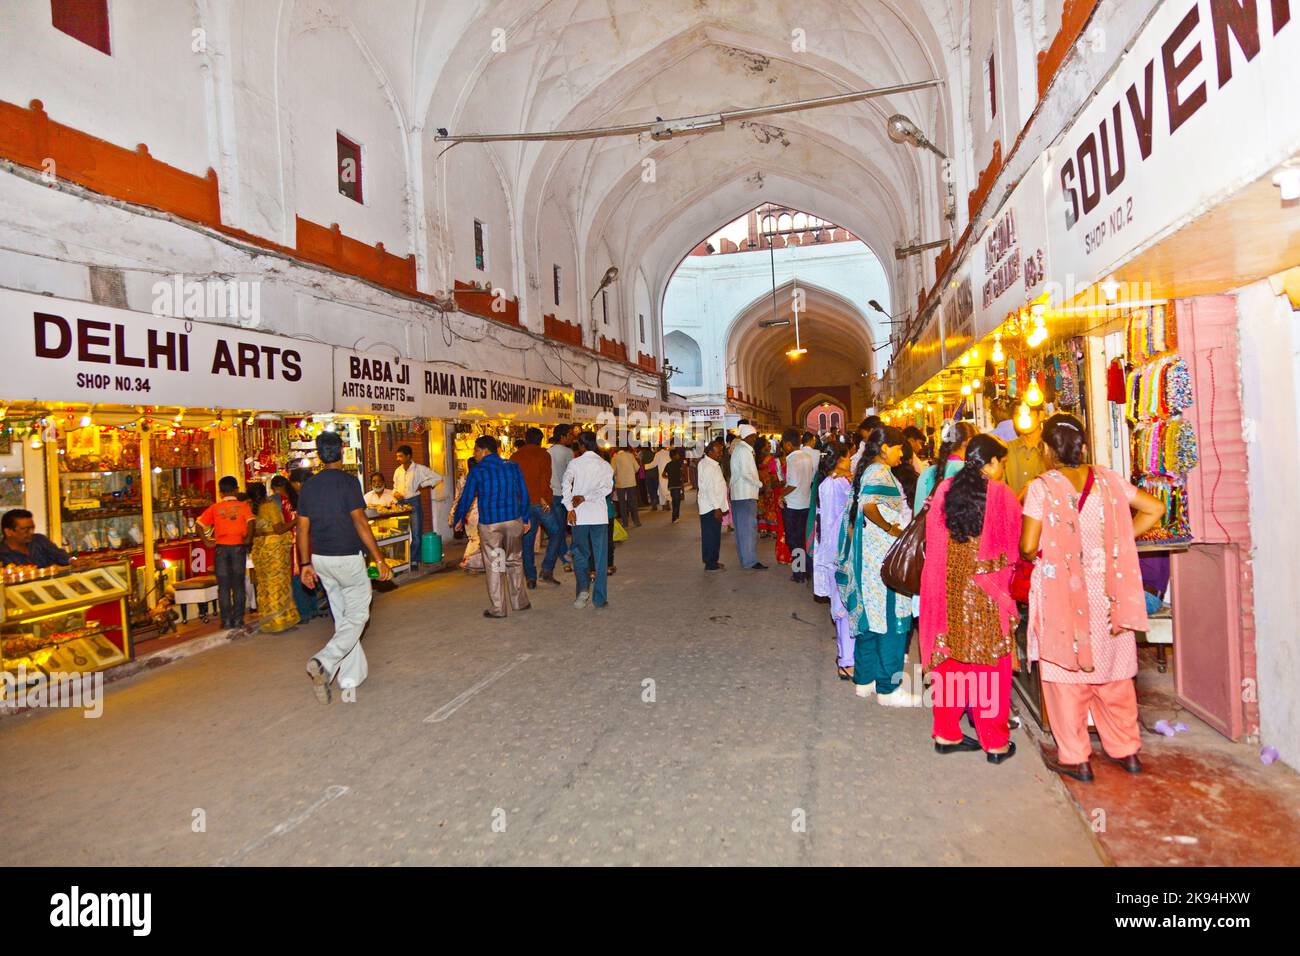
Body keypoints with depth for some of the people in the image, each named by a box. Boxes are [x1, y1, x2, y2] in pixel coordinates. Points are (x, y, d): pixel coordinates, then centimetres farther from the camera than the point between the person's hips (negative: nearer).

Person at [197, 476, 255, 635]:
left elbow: (200, 524, -1)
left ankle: (227, 621, 8)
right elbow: (250, 521, -16)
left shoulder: (215, 507, 4)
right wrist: (248, 539, -7)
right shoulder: (243, 506, 0)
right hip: (238, 547, -1)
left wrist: (207, 541, 3)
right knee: (238, 585, 7)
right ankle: (238, 620, 8)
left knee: (223, 586, 7)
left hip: (221, 548, 1)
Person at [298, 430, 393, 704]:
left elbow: (303, 528, 8)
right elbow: (360, 522, -17)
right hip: (348, 558, -6)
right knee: (357, 616, 3)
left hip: (321, 559, 6)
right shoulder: (348, 482, -12)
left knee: (342, 617, 15)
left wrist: (306, 564, 15)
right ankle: (323, 663, -16)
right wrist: (379, 559, -15)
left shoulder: (308, 486, 6)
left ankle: (351, 677, 19)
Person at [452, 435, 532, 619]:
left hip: (489, 524, -3)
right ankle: (520, 601, 23)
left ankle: (498, 608, 10)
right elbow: (523, 494, 6)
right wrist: (526, 518, 15)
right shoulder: (513, 467, 3)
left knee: (494, 566, 6)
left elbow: (466, 498, -1)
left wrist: (457, 520, 14)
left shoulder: (477, 471, -5)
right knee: (514, 562, 17)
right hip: (514, 521, 3)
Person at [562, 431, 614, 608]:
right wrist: (585, 498, -12)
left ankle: (583, 588, -7)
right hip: (599, 515, 0)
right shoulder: (605, 465, 5)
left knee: (580, 554, 13)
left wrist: (570, 509, -14)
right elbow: (607, 487, -11)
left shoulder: (575, 463, 2)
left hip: (579, 515, 0)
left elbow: (566, 484, -12)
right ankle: (599, 598, 7)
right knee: (600, 556, 6)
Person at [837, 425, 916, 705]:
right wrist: (893, 529, -21)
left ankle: (864, 679, 25)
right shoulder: (881, 472, -16)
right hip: (885, 556, -10)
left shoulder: (864, 470, 13)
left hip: (867, 556, 10)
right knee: (892, 619, -1)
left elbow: (855, 509, 17)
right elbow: (870, 504, -34)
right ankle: (888, 688, 8)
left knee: (870, 616, 16)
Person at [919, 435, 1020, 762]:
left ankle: (946, 733, 25)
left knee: (950, 661, 14)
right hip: (986, 593, -4)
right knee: (990, 665, 8)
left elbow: (932, 541, 6)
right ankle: (996, 743, 19)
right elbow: (1017, 544, -2)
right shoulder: (1000, 493, -10)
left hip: (946, 591, 4)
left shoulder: (944, 490, 1)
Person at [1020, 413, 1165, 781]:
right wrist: (1116, 543, 9)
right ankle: (1126, 749, 31)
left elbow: (1028, 547, -17)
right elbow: (1154, 509, 6)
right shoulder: (1107, 479, 0)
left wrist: (1037, 558, 6)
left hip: (1061, 593, -4)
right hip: (1106, 592, 5)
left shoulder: (1041, 488, -14)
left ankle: (1075, 758, 17)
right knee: (1113, 673, 18)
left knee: (1066, 674, 8)